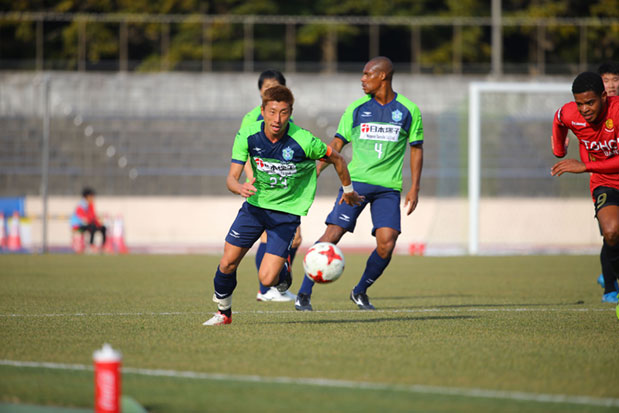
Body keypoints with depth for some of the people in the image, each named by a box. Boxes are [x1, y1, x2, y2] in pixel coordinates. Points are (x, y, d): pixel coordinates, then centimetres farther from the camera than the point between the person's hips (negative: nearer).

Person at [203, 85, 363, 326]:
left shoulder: (304, 141, -22)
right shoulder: (247, 136, -14)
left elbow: (336, 159, -4)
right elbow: (231, 177, -13)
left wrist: (348, 189, 13)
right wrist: (240, 187, -38)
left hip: (288, 211, -3)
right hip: (255, 205, 3)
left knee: (267, 278, -13)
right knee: (228, 263, 1)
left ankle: (284, 271, 25)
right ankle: (223, 312, 28)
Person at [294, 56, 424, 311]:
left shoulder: (408, 111, 3)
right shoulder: (356, 108, 6)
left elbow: (416, 149, 10)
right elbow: (336, 144, 10)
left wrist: (414, 188, 4)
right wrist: (314, 171, -2)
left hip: (389, 187, 0)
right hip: (356, 181, 0)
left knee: (386, 243, -14)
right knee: (333, 233, -13)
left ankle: (360, 292, 11)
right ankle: (304, 294, -7)